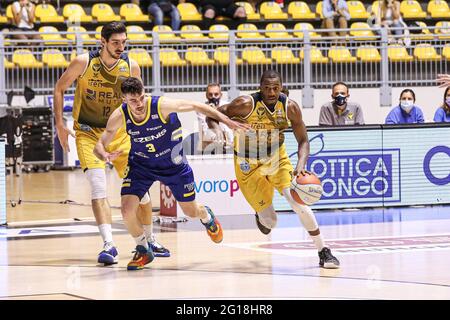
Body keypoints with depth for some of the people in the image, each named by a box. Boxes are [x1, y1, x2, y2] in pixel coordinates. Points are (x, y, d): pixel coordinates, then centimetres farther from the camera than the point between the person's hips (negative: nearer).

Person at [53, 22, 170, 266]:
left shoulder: (131, 67, -7)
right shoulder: (84, 63, -15)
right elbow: (59, 88, -1)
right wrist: (59, 124, -6)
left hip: (119, 132, 3)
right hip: (88, 132, -3)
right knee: (98, 186, -21)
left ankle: (149, 241, 23)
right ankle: (108, 245, -26)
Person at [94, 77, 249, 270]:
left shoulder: (161, 106, -31)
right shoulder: (119, 117, -24)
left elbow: (195, 106, -19)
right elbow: (100, 145, -15)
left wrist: (226, 121, -23)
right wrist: (105, 156, -39)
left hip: (172, 164, -1)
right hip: (141, 165, 1)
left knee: (191, 211, 11)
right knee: (127, 209, -18)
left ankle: (207, 217, 52)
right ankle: (143, 251, 9)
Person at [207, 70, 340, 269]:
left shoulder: (290, 107, -15)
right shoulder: (246, 104, -24)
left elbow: (303, 141, -8)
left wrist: (301, 166, -26)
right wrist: (217, 129, -37)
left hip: (278, 161, 2)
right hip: (250, 167, -2)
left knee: (297, 201, -21)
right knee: (269, 222, -2)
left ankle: (323, 252, -11)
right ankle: (261, 215, 39)